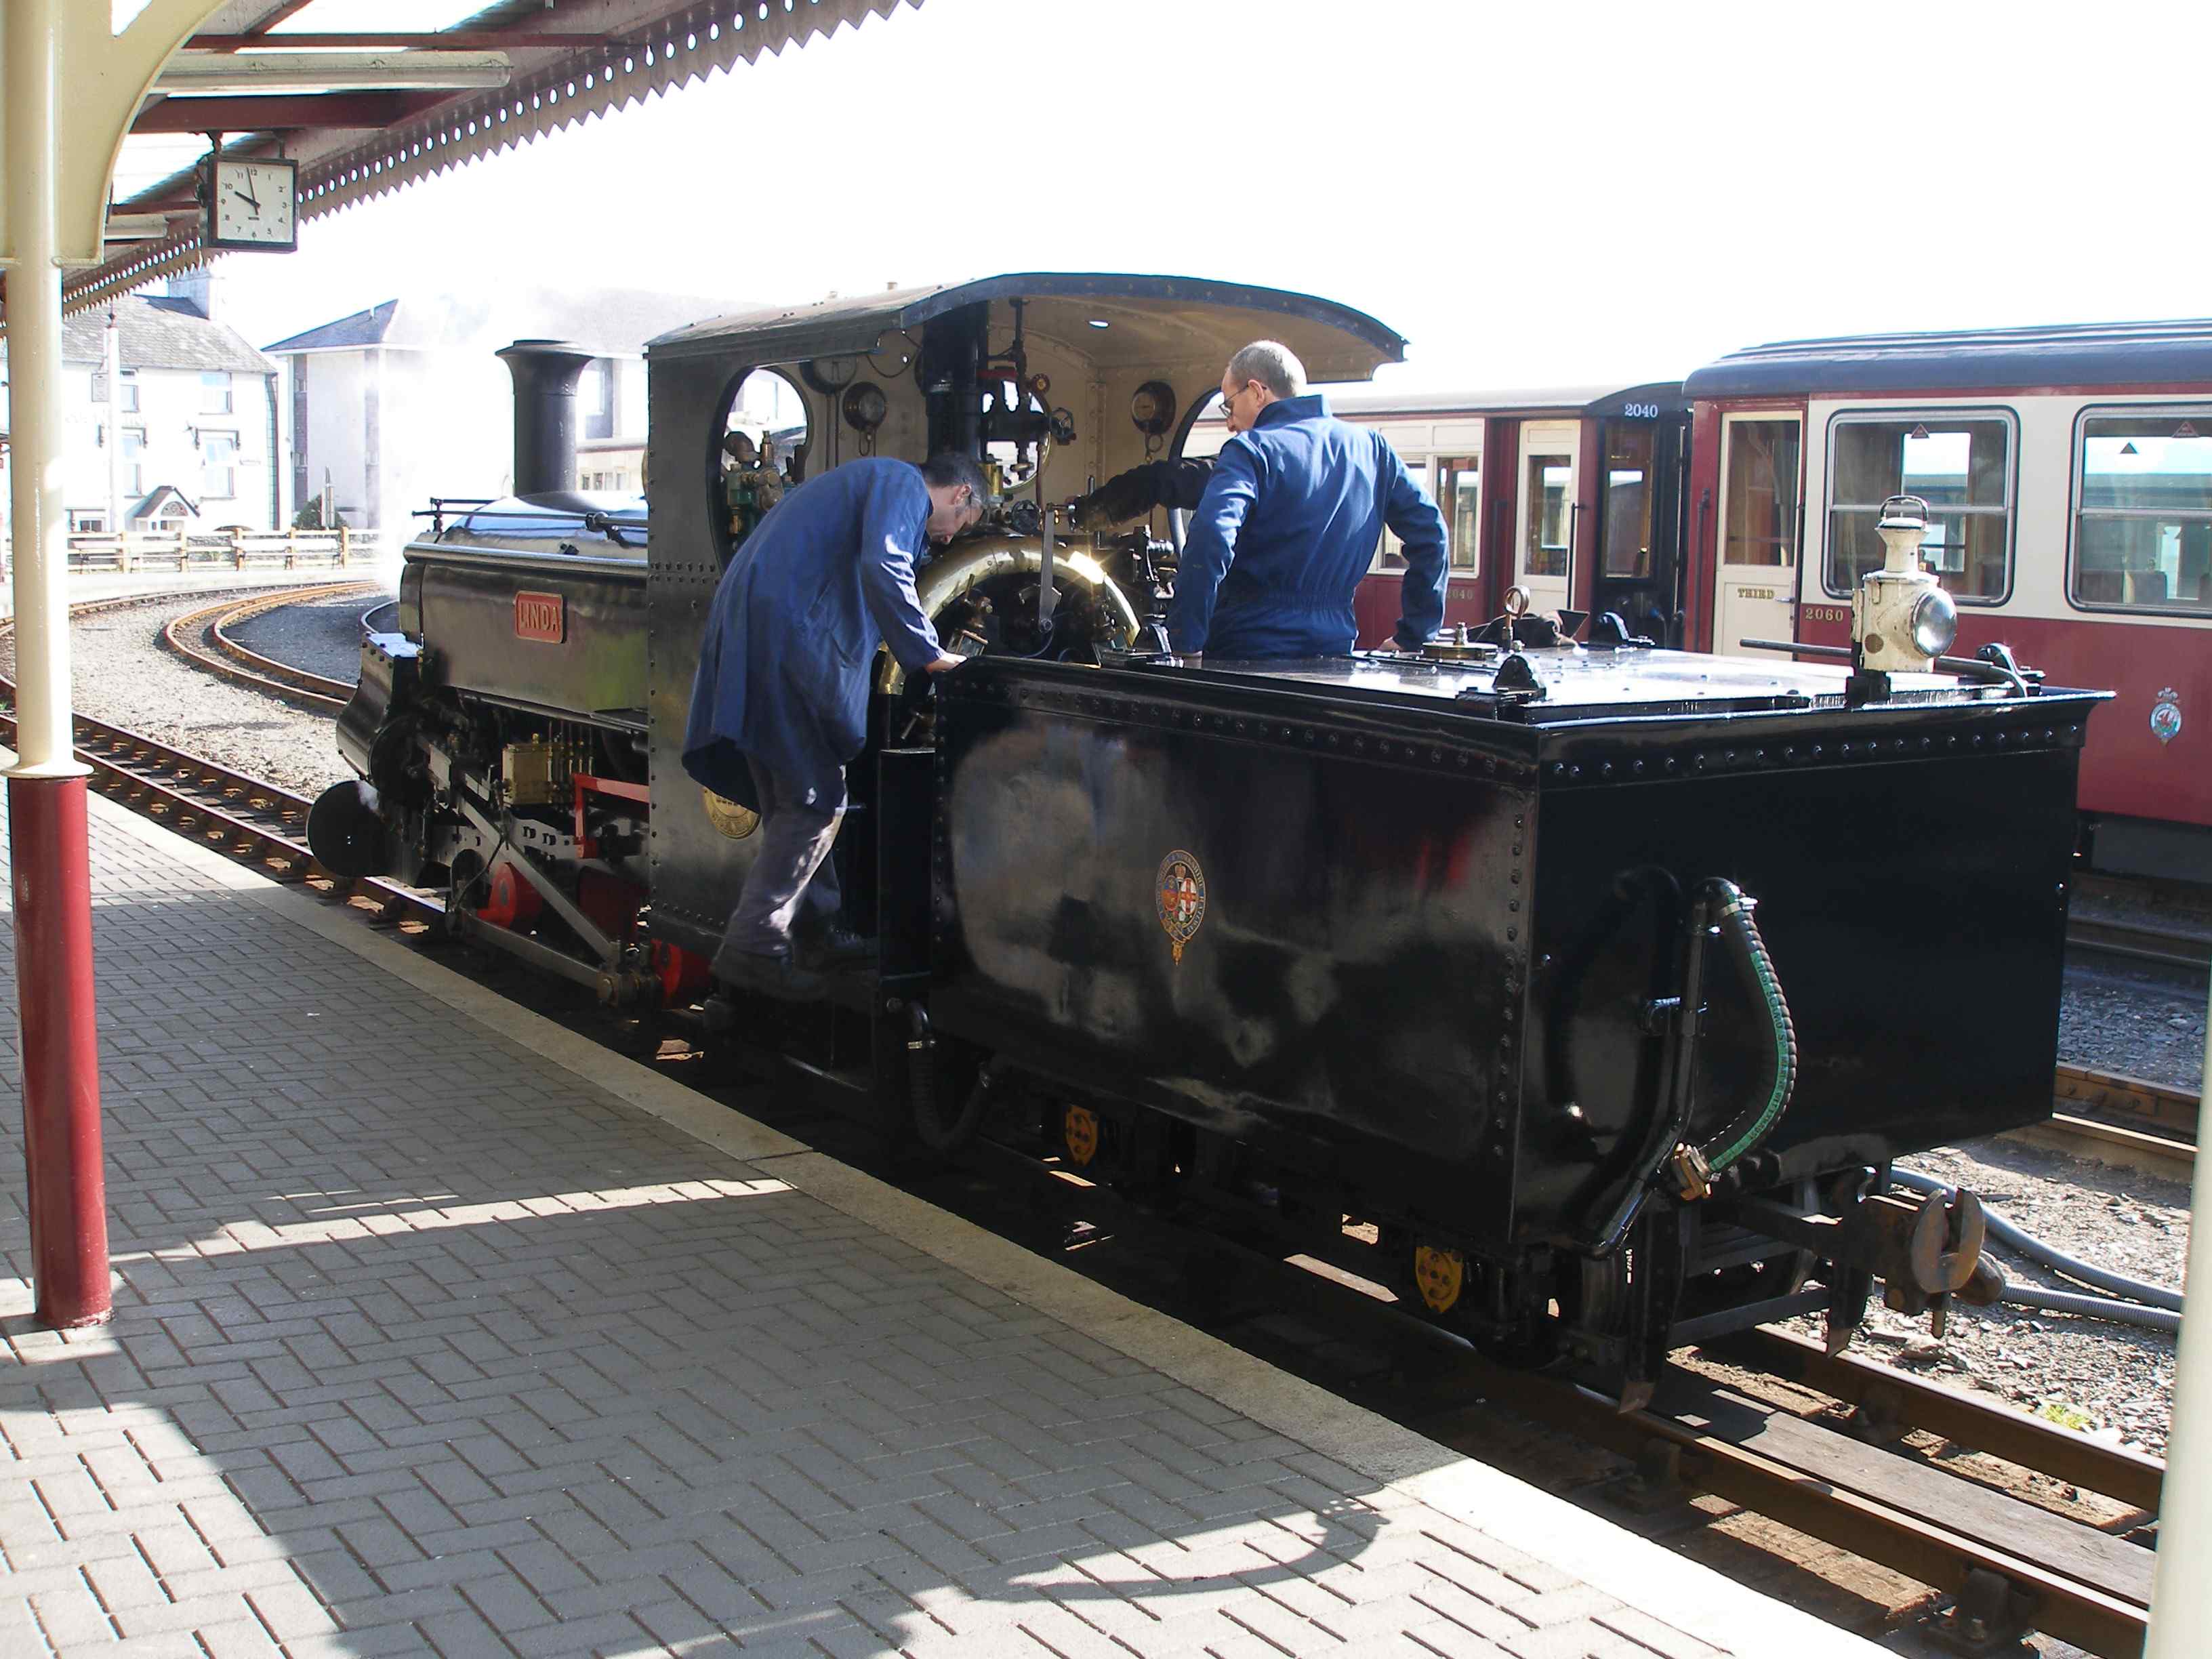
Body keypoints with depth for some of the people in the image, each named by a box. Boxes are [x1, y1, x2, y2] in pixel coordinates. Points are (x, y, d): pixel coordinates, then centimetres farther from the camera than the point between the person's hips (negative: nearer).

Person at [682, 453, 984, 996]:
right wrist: (927, 654, -14)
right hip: (786, 637, -10)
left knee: (789, 801, 15)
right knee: (814, 799, -6)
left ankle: (819, 928, 25)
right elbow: (883, 567, -18)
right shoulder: (904, 483, 0)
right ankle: (753, 946, -7)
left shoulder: (861, 482, 31)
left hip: (744, 634, 10)